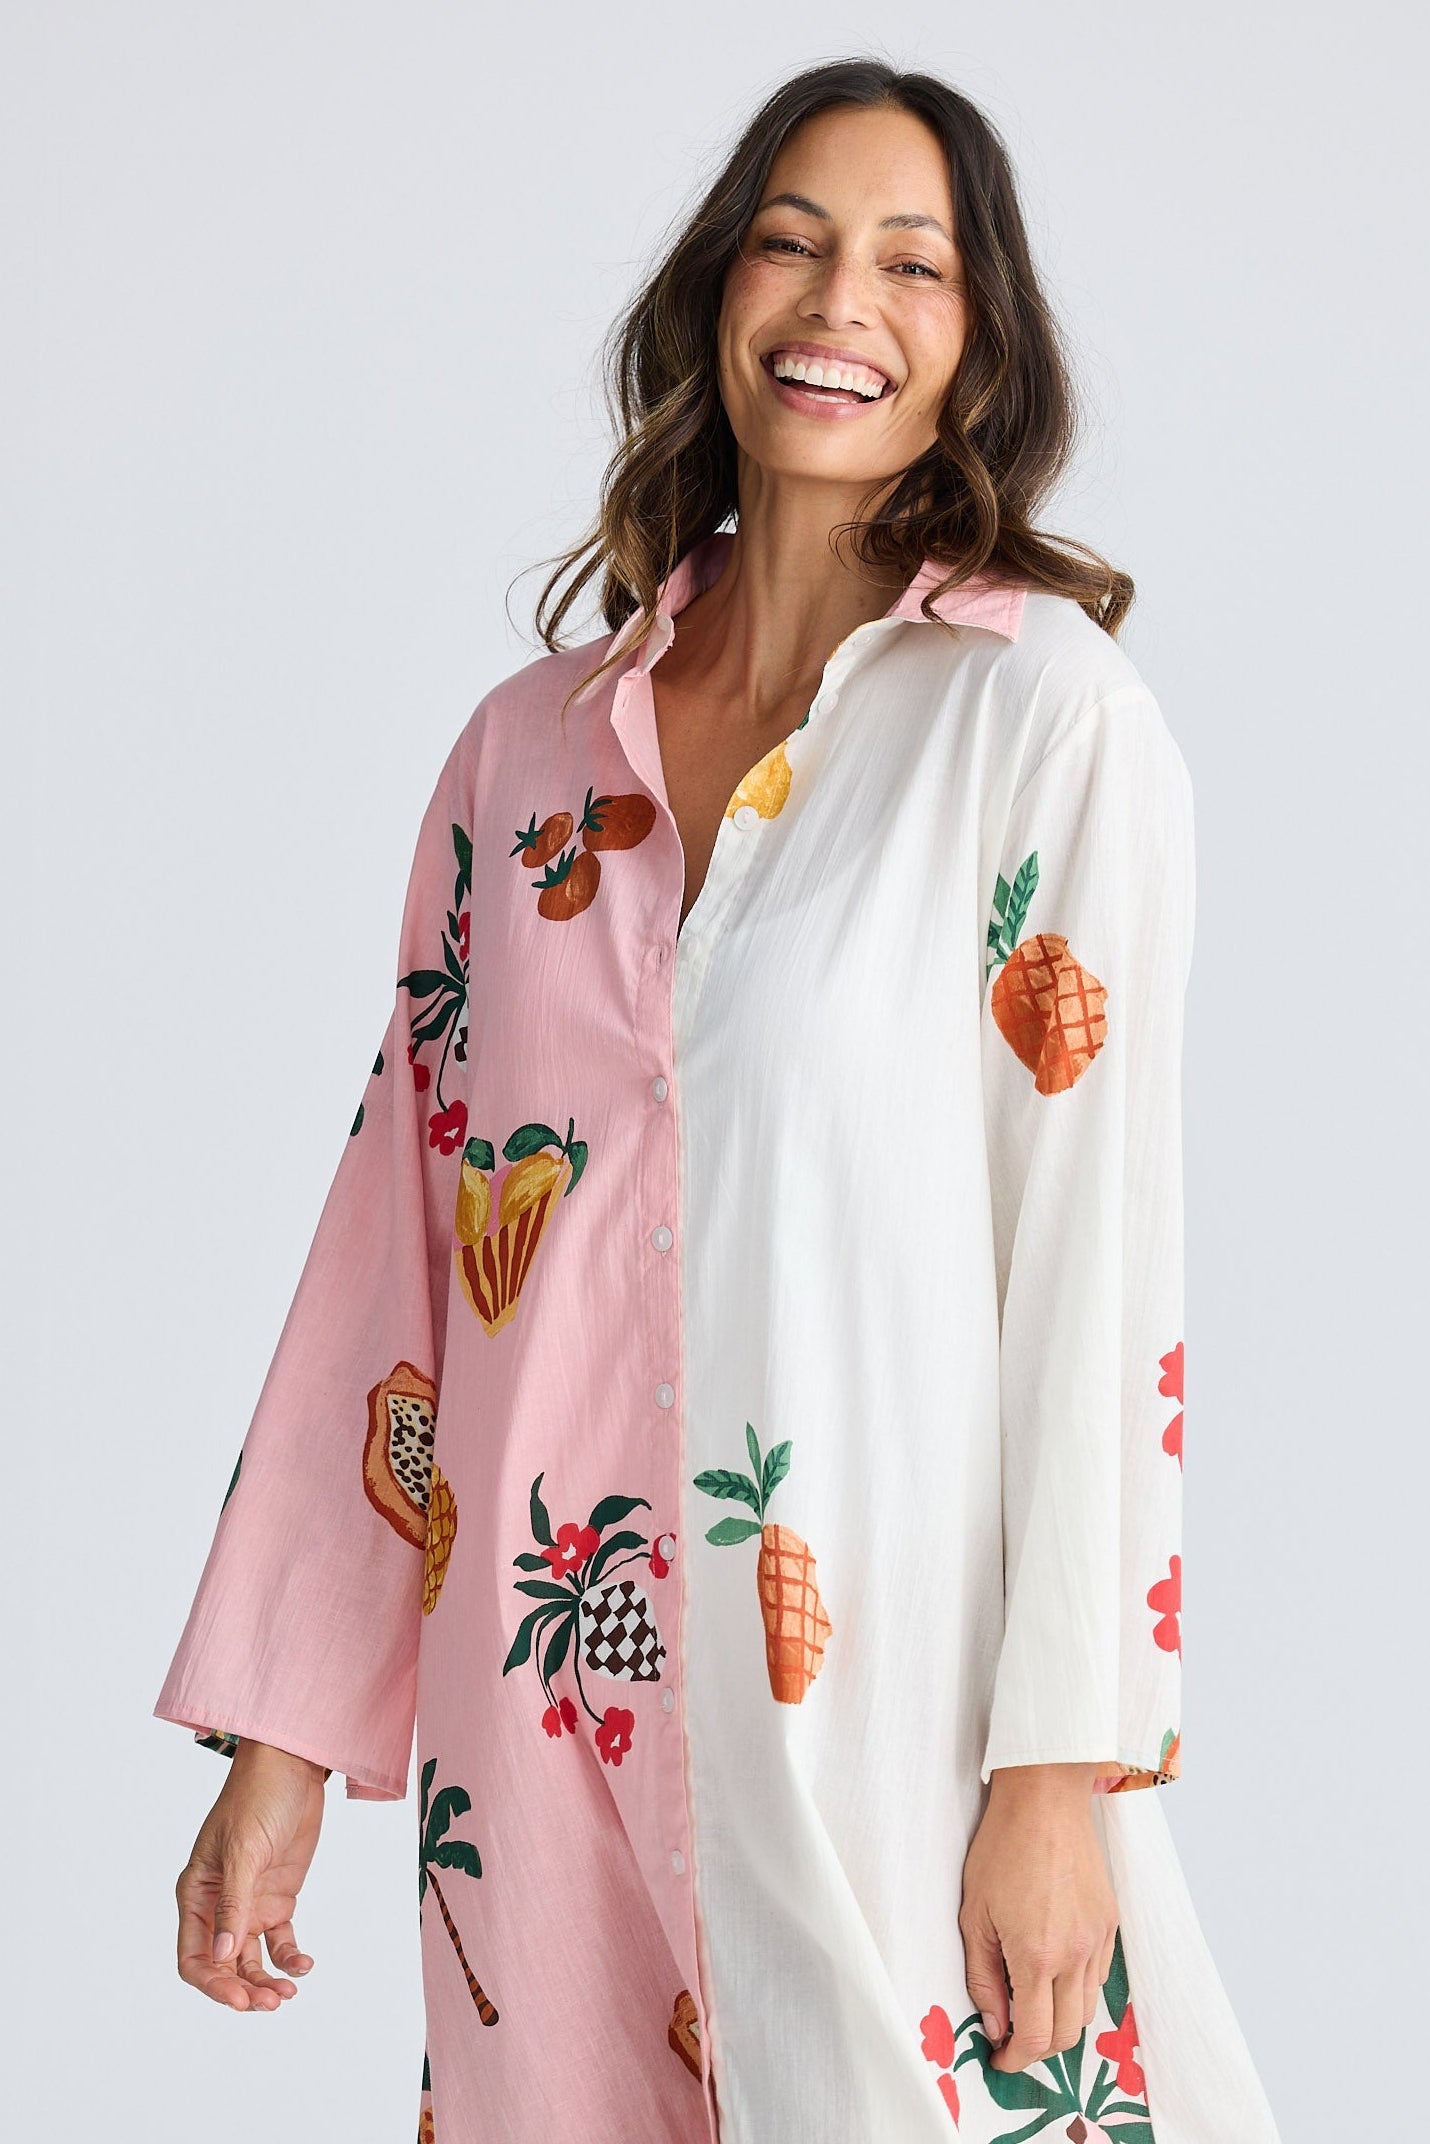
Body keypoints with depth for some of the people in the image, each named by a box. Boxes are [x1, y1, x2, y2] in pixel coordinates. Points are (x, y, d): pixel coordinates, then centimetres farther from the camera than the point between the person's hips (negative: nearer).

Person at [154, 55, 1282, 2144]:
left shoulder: (1044, 713, -5)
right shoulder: (532, 744, 7)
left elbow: (1096, 1243, -9)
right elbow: (400, 1229, 9)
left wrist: (1060, 1771, -13)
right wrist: (282, 1738, 6)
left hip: (889, 1705, -4)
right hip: (547, 1717, 4)